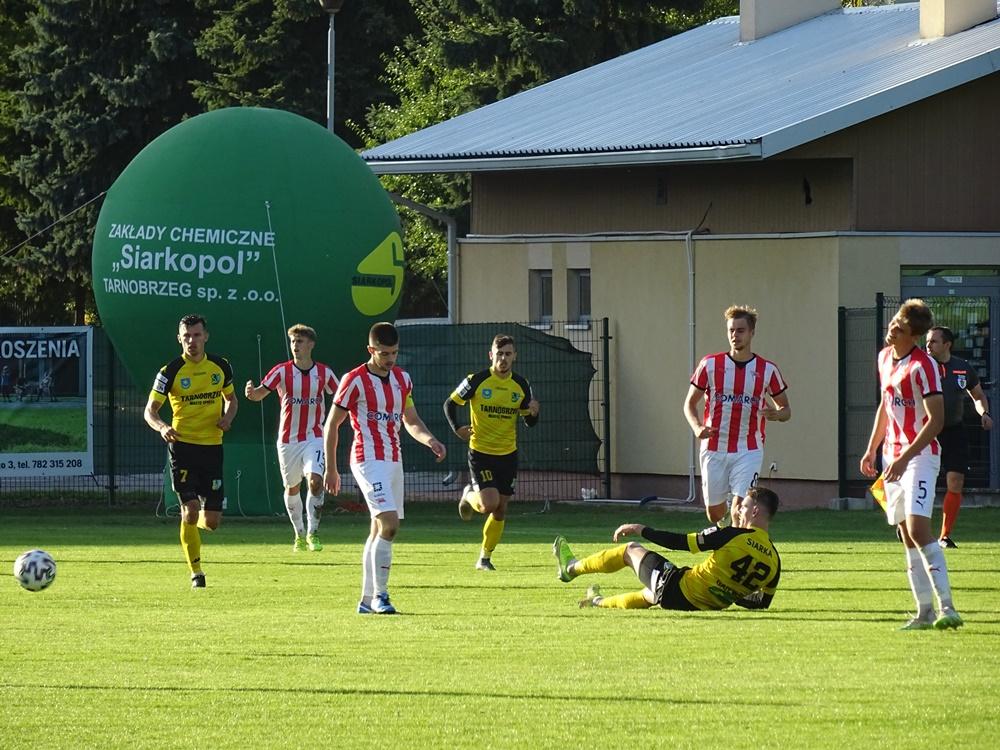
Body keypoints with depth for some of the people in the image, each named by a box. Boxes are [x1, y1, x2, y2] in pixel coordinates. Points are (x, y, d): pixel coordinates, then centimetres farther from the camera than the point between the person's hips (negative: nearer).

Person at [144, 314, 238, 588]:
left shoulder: (220, 367, 4)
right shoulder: (170, 372, -6)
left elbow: (231, 398, 20)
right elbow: (150, 410, -4)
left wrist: (228, 417, -3)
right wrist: (162, 427, -26)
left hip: (212, 447, 3)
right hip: (182, 445, -3)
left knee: (212, 522, 1)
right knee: (190, 509, -13)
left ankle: (191, 524, 39)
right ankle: (196, 573, -1)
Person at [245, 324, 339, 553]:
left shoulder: (324, 373, -1)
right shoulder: (282, 371, -5)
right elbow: (260, 393, -15)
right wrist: (251, 393, -37)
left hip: (314, 437, -1)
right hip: (288, 438, 1)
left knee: (315, 480, -20)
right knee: (292, 487, 11)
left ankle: (313, 533, -12)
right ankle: (300, 534, 28)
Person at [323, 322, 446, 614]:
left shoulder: (402, 379, 10)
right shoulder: (355, 380, -9)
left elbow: (411, 420, 19)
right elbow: (331, 425, -3)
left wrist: (430, 440, -2)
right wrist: (331, 469, -3)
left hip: (394, 460, 7)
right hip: (369, 459, -7)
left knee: (379, 529, 10)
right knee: (389, 523, -20)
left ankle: (367, 600, 16)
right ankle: (379, 595, -14)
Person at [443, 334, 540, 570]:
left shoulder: (521, 385, 1)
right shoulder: (477, 381, -10)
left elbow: (530, 422, 8)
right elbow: (450, 404, 0)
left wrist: (533, 413, -15)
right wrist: (457, 428, -13)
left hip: (508, 454, 4)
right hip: (480, 452, -4)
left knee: (500, 510, 6)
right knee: (489, 504, -17)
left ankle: (485, 558, 19)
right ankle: (469, 496, 19)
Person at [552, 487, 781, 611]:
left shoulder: (734, 536, -21)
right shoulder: (774, 560, -6)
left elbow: (682, 542, -17)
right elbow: (762, 603, 4)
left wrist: (642, 531, -6)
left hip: (678, 589, -6)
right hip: (709, 605, 6)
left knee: (631, 550, 16)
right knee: (650, 595, 37)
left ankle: (571, 568, 35)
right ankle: (600, 602, 60)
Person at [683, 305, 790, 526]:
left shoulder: (768, 370, 2)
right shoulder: (710, 365, 2)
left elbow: (785, 409, 11)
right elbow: (690, 403, 9)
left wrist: (777, 414, -14)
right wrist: (697, 428, -11)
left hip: (748, 450, -2)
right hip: (714, 448, 2)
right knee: (714, 512, 6)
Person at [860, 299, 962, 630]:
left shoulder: (923, 366, -16)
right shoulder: (884, 358, 10)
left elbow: (936, 420, -19)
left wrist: (905, 457, -23)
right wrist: (872, 449, 21)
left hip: (920, 456, -8)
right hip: (893, 458, 8)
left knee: (918, 529, -20)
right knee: (906, 536, 6)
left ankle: (947, 608, -21)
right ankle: (925, 611, 9)